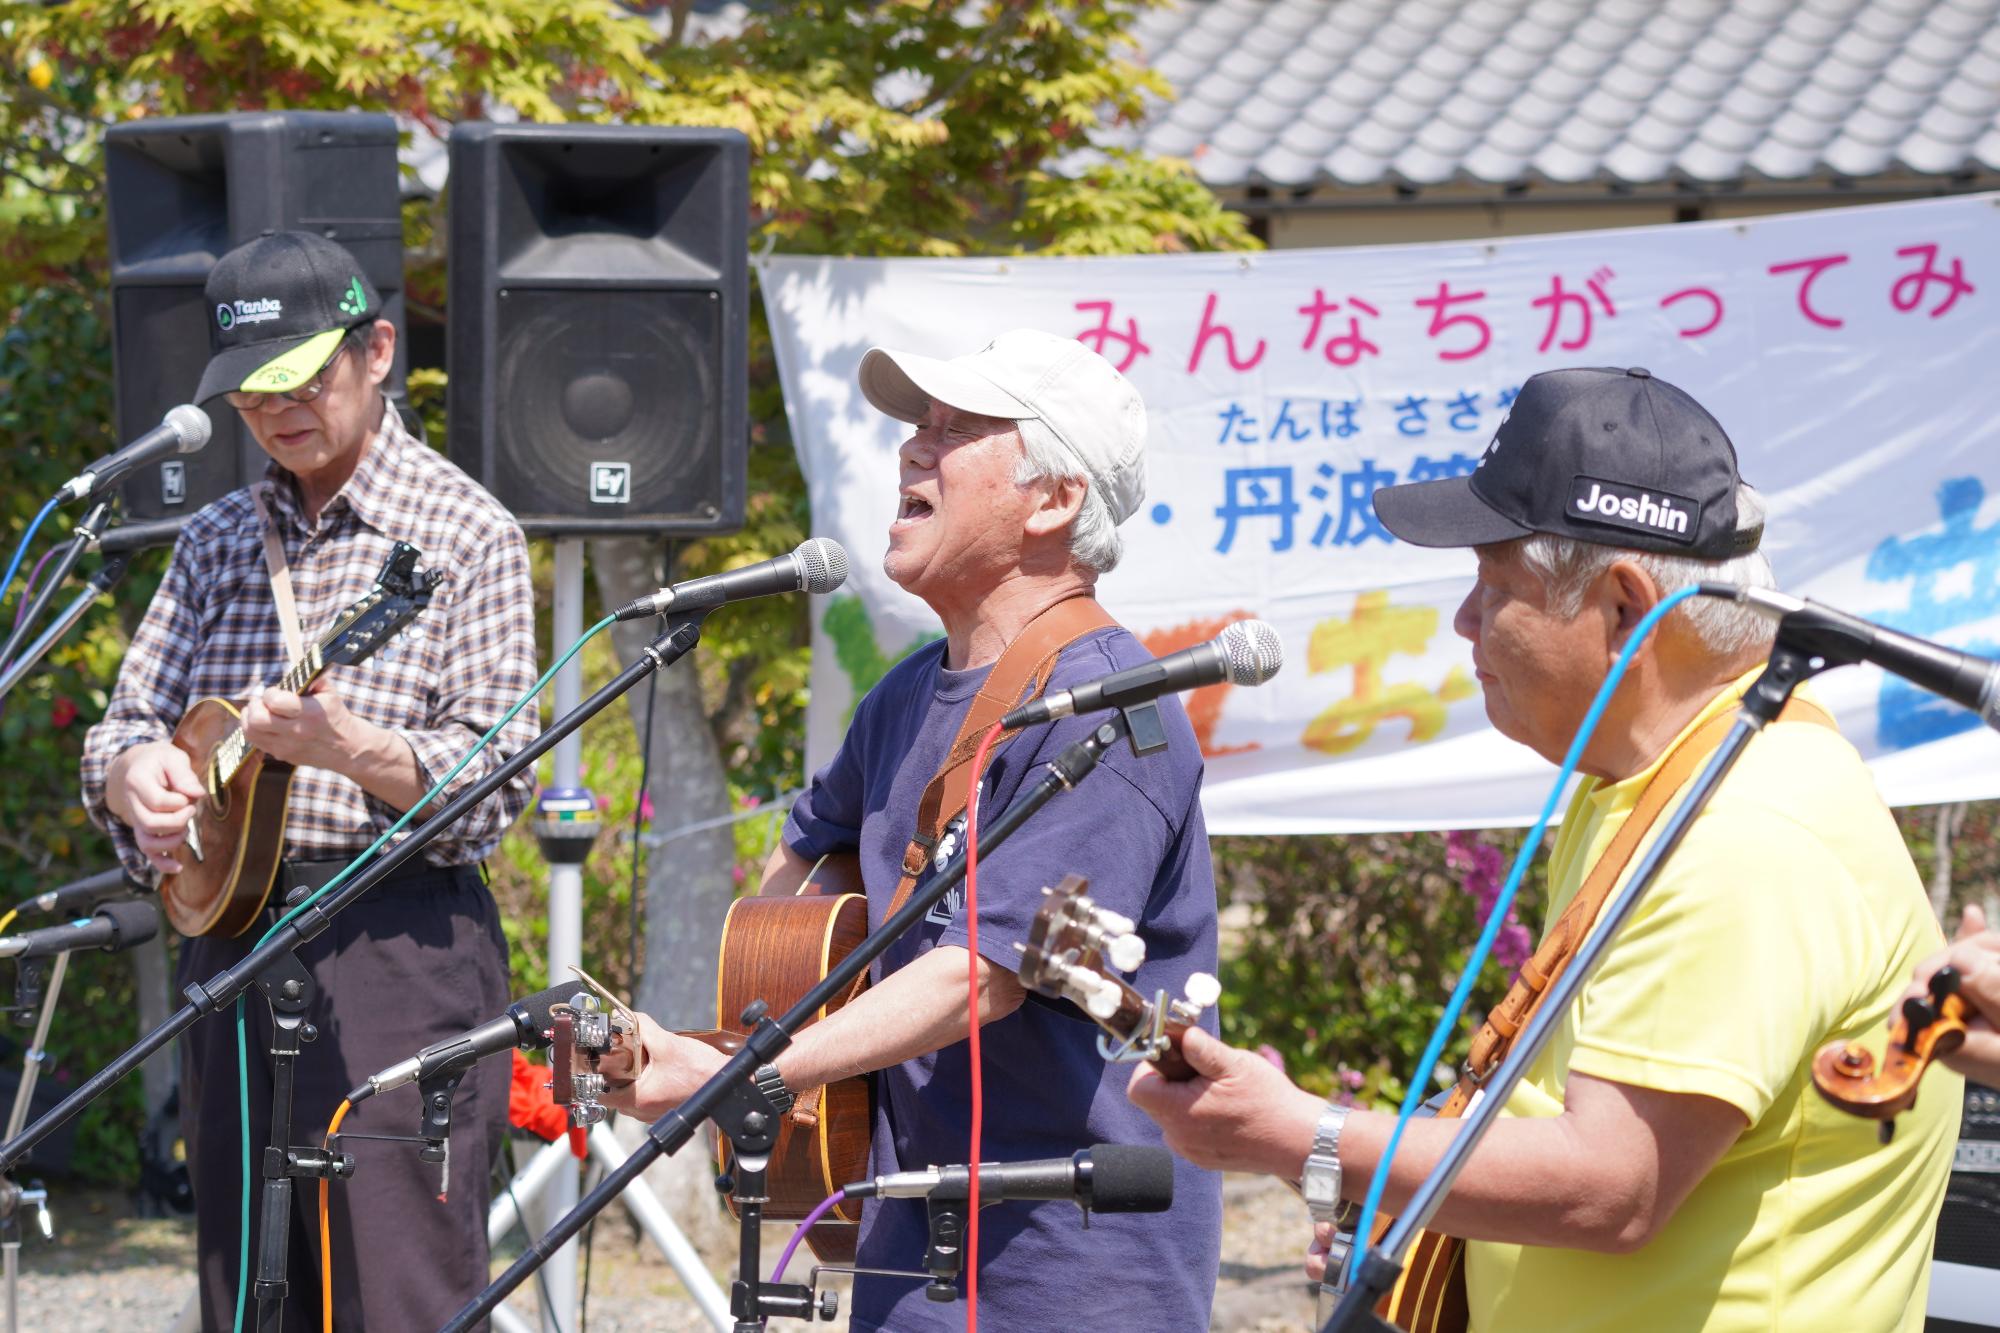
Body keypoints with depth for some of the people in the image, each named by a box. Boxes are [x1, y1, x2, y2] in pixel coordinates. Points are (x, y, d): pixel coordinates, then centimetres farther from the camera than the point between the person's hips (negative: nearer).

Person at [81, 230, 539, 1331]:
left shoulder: (465, 535, -2)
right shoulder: (217, 543, 15)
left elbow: (492, 782, -9)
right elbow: (122, 725, 14)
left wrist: (349, 749, -27)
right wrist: (138, 772, -10)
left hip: (397, 943, -6)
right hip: (229, 940, 6)